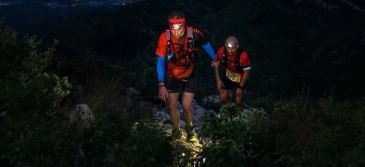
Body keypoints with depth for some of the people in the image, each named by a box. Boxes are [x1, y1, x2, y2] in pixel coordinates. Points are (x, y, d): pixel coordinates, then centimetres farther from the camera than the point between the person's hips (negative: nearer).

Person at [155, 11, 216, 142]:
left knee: (186, 106, -4)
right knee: (172, 106, 7)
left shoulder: (194, 34, -27)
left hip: (190, 77, -1)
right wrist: (161, 85, -22)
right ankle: (176, 131, 33)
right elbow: (160, 62, -20)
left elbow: (206, 45, -4)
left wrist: (215, 59, 13)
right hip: (172, 77, 1)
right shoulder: (164, 38, -27)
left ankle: (190, 129, 26)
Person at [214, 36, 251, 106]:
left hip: (239, 80, -2)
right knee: (223, 99, 0)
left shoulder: (243, 55, -35)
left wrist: (240, 87, -11)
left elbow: (246, 73, -19)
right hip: (227, 77, 2)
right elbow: (216, 64, -6)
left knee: (238, 102, 5)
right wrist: (218, 79, -6)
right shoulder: (221, 51, -28)